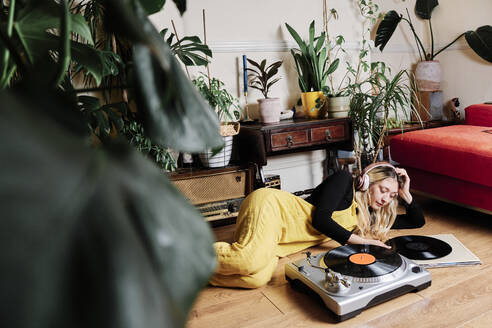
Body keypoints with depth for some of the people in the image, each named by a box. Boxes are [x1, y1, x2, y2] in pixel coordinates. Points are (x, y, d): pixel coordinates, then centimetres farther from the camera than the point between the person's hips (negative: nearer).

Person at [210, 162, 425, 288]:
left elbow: (418, 222, 31)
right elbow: (320, 218, -11)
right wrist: (360, 240, -8)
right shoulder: (345, 180, 1)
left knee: (258, 278, -27)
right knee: (253, 261, -37)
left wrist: (405, 194, 18)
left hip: (277, 242, 6)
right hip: (270, 205, -6)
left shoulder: (368, 216, 23)